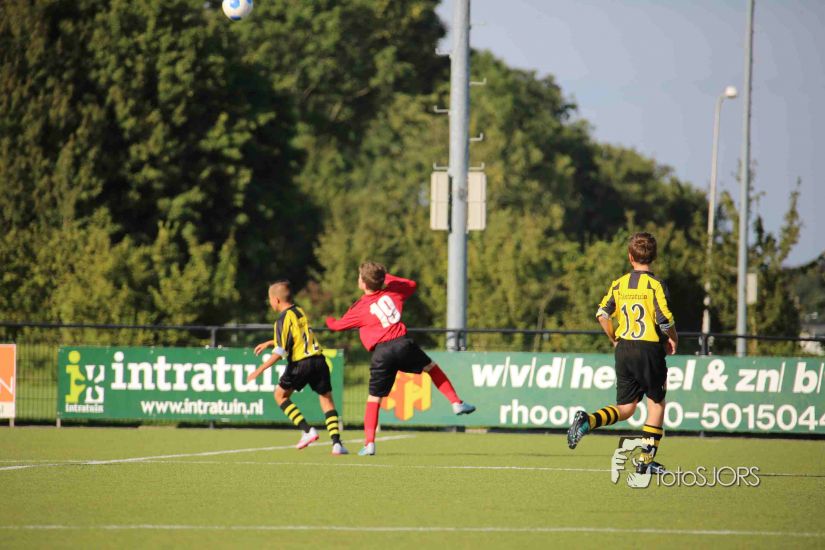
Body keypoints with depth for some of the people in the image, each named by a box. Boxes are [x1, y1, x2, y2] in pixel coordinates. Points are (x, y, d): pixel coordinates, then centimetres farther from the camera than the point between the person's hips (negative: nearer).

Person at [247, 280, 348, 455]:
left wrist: (260, 370, -10)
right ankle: (337, 443, -4)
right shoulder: (300, 312, 16)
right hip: (319, 360, 6)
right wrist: (269, 343, 43)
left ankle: (307, 430, 3)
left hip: (300, 363, -6)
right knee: (326, 400, 11)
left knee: (280, 395, 15)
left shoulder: (284, 319, -7)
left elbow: (280, 352, -13)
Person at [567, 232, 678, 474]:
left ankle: (587, 420, -17)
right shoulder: (655, 284, -9)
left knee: (625, 407, 11)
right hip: (649, 349, -5)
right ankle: (646, 460, 9)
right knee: (656, 403, 11)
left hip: (624, 349, 5)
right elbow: (664, 320, -15)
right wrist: (673, 339, 5)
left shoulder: (619, 284, 6)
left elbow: (602, 314, 2)